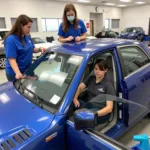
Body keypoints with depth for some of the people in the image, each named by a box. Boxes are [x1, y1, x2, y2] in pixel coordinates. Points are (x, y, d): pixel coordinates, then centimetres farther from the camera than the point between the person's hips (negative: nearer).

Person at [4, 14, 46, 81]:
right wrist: (18, 73, -41)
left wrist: (40, 49, -8)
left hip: (28, 69, 8)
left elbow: (32, 49, 14)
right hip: (15, 74, -7)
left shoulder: (27, 36, 2)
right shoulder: (11, 40, -21)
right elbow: (12, 59, -26)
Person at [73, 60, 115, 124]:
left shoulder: (108, 85, -9)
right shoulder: (90, 78, 10)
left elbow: (109, 108, -15)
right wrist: (75, 98, -20)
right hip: (88, 106, 6)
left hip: (101, 112, -5)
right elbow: (80, 87, 0)